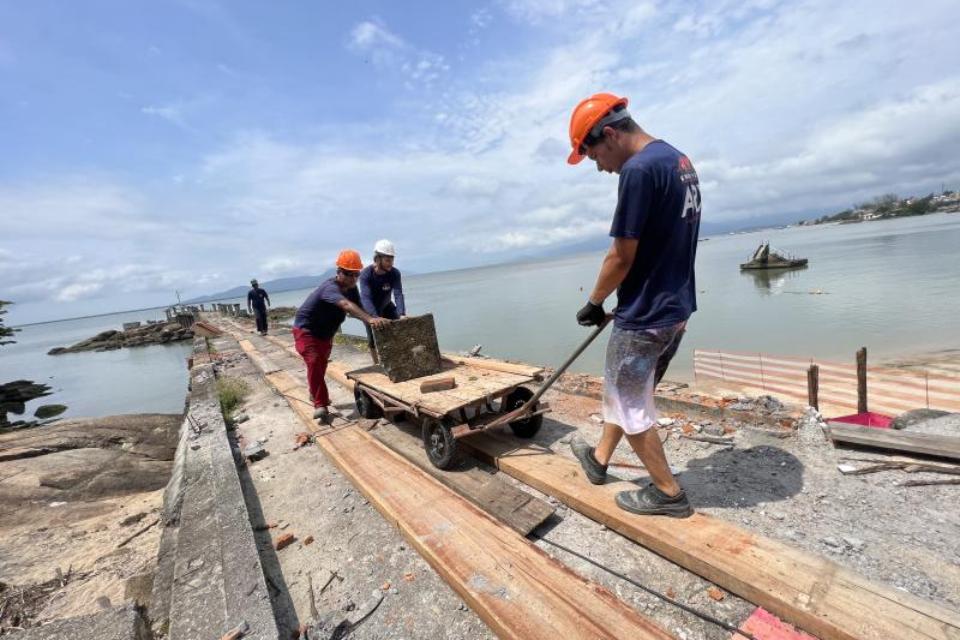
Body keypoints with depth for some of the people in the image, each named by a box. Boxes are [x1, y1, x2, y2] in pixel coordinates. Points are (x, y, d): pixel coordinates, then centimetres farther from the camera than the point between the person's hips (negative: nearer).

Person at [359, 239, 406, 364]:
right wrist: (375, 317, -57)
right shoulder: (366, 274, -31)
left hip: (386, 307, 3)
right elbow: (365, 298, -42)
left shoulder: (395, 273, -23)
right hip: (370, 310, -2)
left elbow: (398, 294, -33)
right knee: (373, 338, -3)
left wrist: (402, 314, -49)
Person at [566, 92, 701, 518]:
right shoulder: (680, 161, 11)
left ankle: (668, 493, 25)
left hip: (645, 316, -10)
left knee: (630, 403, 9)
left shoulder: (639, 169, -19)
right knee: (623, 389, 22)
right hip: (676, 307, 10)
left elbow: (622, 257, -19)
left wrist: (593, 303, -3)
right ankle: (599, 459, 40)